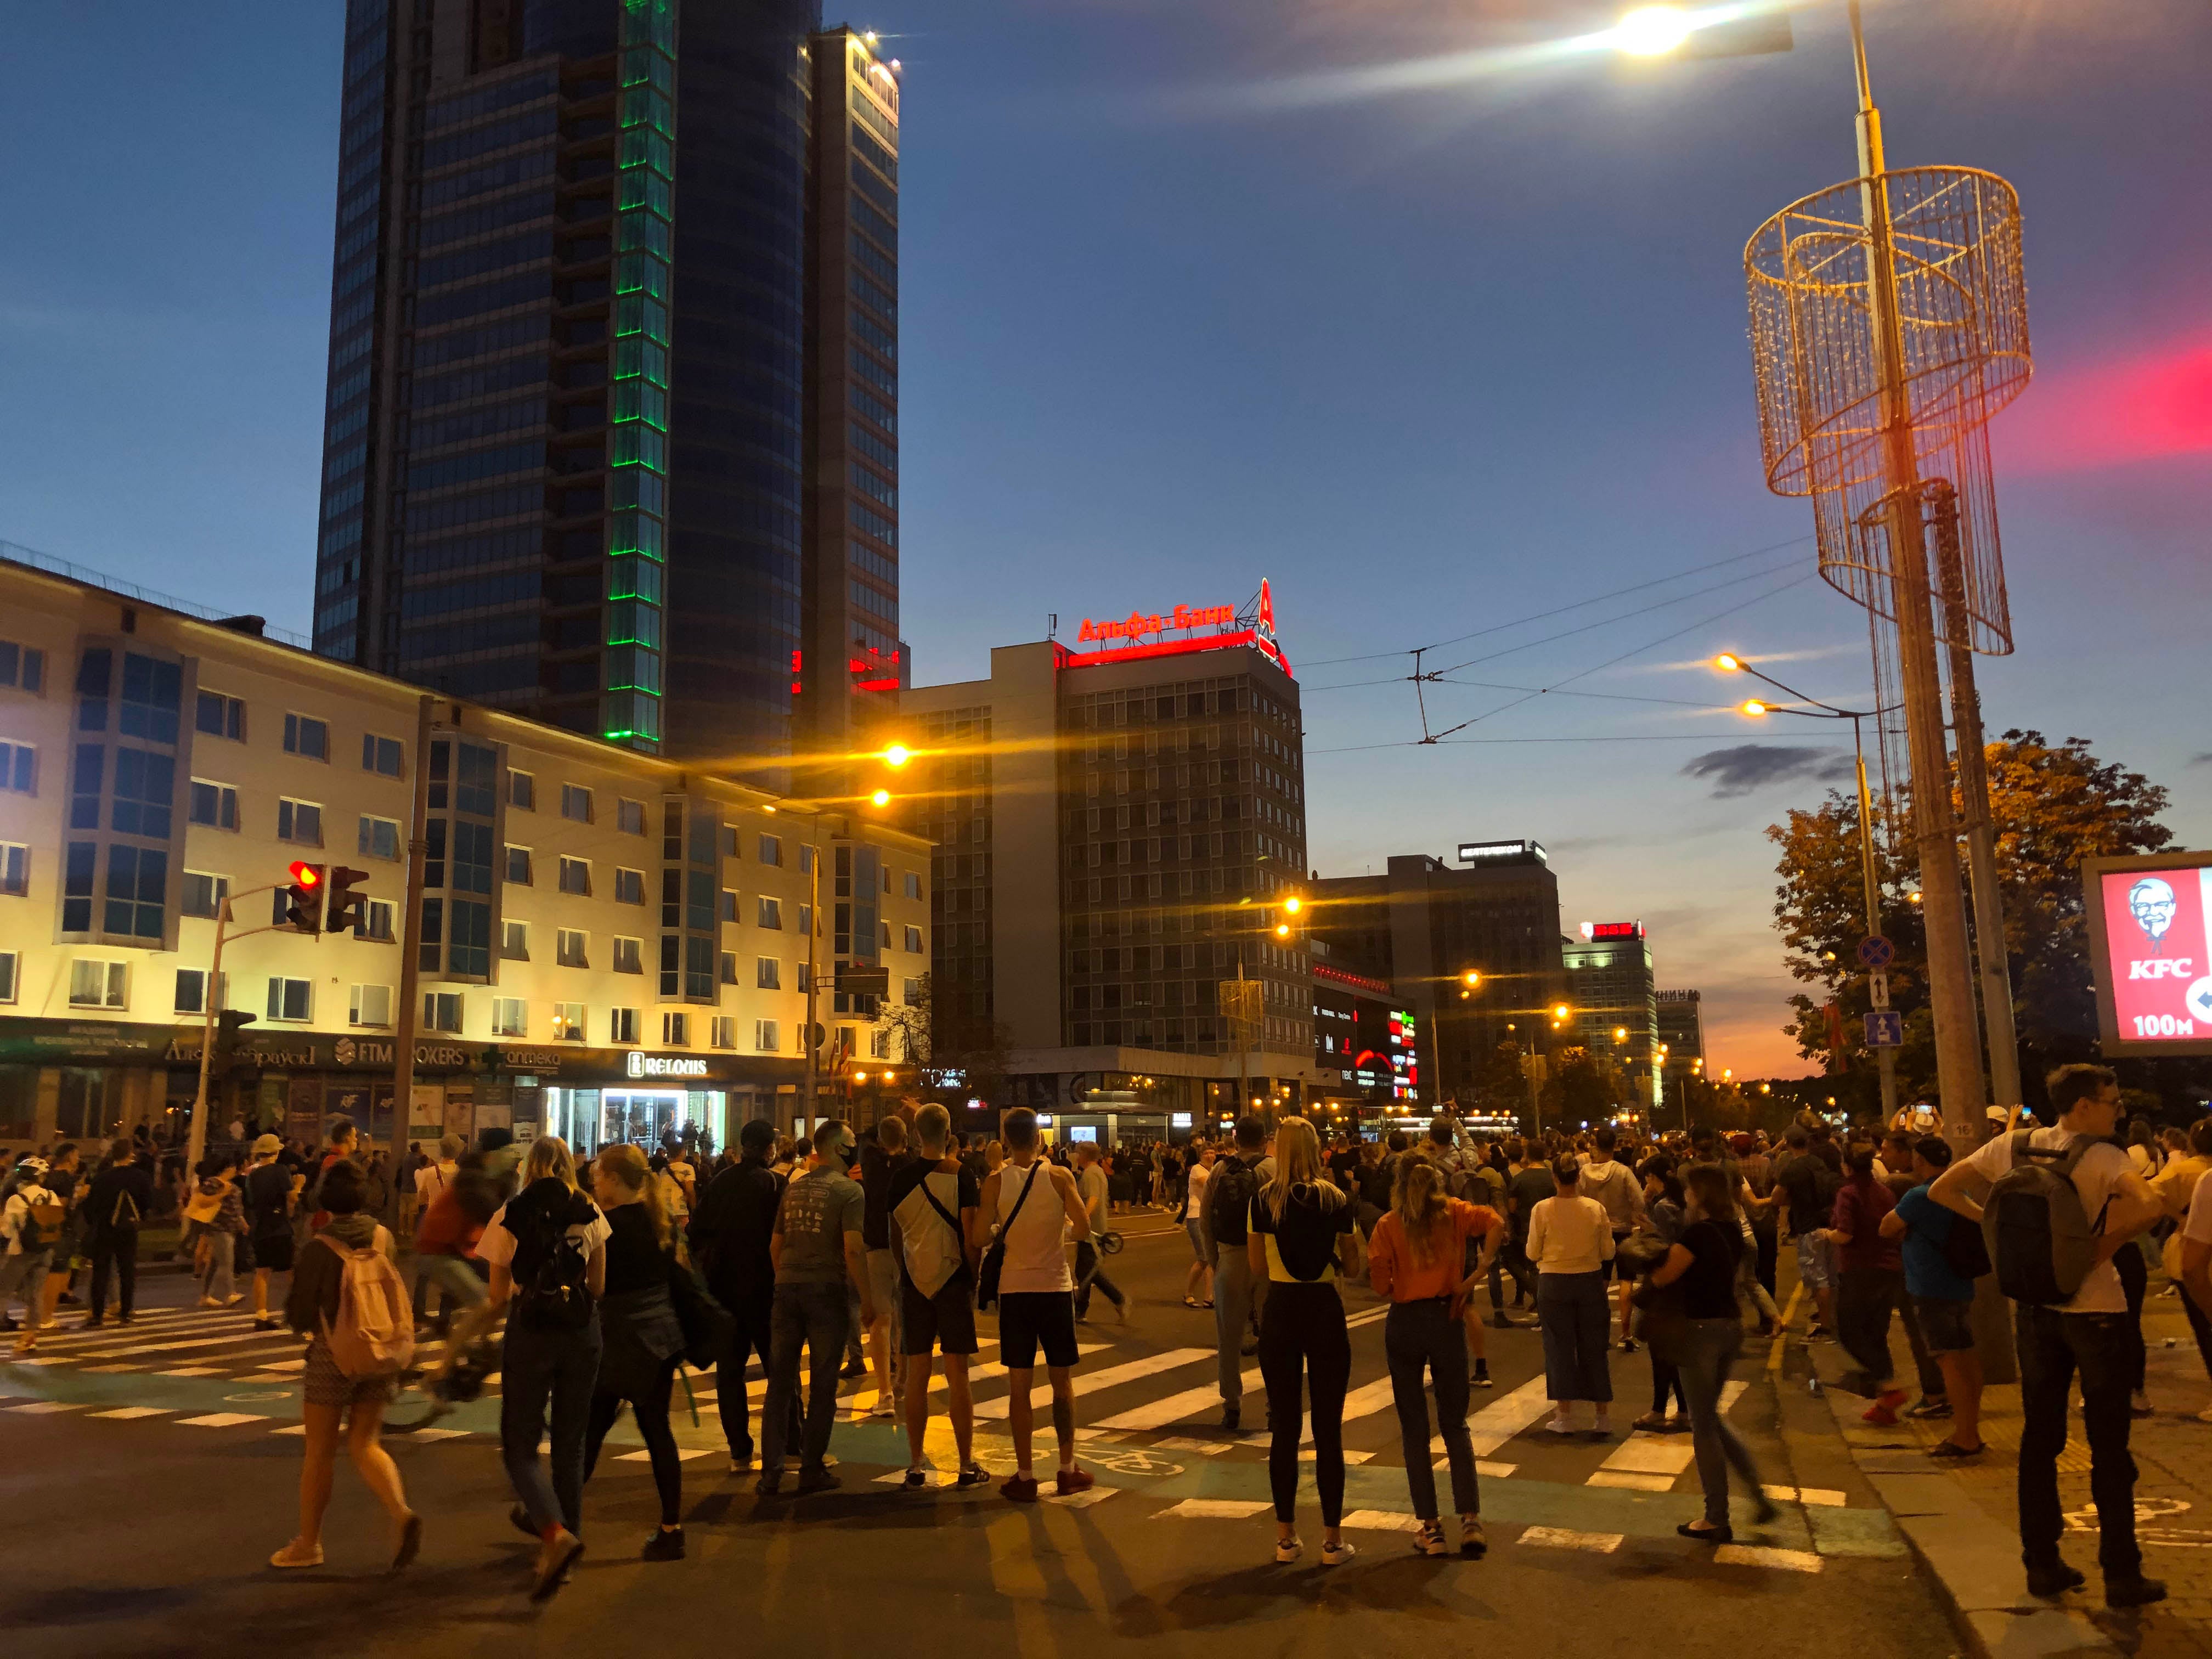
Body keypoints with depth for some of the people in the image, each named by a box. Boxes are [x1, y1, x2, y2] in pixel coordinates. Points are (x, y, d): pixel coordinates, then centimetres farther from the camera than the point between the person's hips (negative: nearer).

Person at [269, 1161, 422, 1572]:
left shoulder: (320, 1246, -13)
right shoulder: (383, 1237, 0)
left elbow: (299, 1312, -8)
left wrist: (306, 1322, 14)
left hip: (333, 1354, -4)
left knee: (319, 1450, 10)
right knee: (365, 1444, 10)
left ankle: (308, 1542, 22)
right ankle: (402, 1515, -11)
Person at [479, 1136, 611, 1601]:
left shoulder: (511, 1215, -3)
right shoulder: (590, 1215, 4)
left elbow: (499, 1296, -1)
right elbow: (598, 1287, 7)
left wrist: (492, 1305, 22)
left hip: (531, 1331, -3)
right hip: (582, 1330, 3)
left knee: (520, 1445, 4)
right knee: (570, 1444, 15)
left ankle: (555, 1532, -17)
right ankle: (566, 1532, 21)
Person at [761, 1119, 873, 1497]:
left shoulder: (793, 1187, 12)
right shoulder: (850, 1190, -7)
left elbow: (775, 1244, 15)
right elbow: (853, 1249, -15)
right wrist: (867, 1297, -8)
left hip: (787, 1288, 5)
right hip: (826, 1289, -5)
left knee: (780, 1382, 10)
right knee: (822, 1386, 6)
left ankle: (770, 1472, 11)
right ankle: (812, 1470, 11)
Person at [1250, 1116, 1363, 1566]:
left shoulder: (1263, 1200, -5)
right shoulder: (1337, 1200, -5)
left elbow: (1258, 1268, 0)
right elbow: (1352, 1265, 0)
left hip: (1279, 1310, 1)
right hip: (1325, 1310, 0)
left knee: (1284, 1425, 10)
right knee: (1328, 1427, 7)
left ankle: (1285, 1537, 16)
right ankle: (1332, 1540, 12)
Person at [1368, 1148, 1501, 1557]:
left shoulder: (1388, 1225, -2)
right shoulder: (1453, 1213, 2)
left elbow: (1380, 1285, -9)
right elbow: (1495, 1222, -16)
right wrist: (1475, 1275, -12)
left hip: (1403, 1324, -1)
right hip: (1445, 1320, 1)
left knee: (1414, 1429, 9)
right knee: (1455, 1426, 12)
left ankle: (1430, 1527, 10)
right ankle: (1470, 1520, 3)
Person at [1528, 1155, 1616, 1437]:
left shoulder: (1542, 1209, -12)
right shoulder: (1596, 1209, -7)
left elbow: (1533, 1253, -6)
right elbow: (1608, 1252, -2)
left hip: (1554, 1284, -2)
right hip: (1591, 1282, 2)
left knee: (1560, 1347, 9)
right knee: (1594, 1348, 12)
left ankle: (1565, 1416, 14)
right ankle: (1602, 1417, 17)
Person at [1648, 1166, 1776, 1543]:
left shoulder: (1698, 1233, -20)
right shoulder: (1733, 1231, 6)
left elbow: (1664, 1276, -15)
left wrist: (1647, 1266, 7)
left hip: (1702, 1328, -8)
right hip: (1731, 1324, 8)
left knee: (1703, 1425, 3)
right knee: (1711, 1416, 23)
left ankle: (1717, 1520, 11)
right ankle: (1759, 1495, 18)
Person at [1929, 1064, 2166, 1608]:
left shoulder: (2012, 1146, 1)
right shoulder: (2100, 1156, -14)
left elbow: (1942, 1190, 4)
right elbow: (2149, 1205, -32)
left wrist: (1993, 1220, 4)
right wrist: (2106, 1246, -18)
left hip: (2034, 1307, 5)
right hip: (2094, 1307, -4)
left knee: (2039, 1437, 12)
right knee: (2109, 1446, 6)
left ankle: (2041, 1564, 18)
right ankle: (2121, 1575, 12)